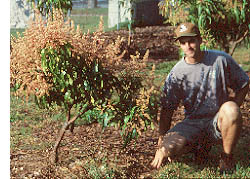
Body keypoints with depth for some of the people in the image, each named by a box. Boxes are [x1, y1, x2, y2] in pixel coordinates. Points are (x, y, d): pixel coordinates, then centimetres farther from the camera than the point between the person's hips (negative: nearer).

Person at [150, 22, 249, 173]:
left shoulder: (221, 59, -3)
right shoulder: (176, 73, -2)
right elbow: (167, 109, 0)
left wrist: (232, 114, -7)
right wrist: (161, 145, -7)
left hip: (217, 121, -1)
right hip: (192, 124, 1)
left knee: (230, 108, -36)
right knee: (168, 148, -27)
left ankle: (227, 158, -12)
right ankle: (202, 146, 8)